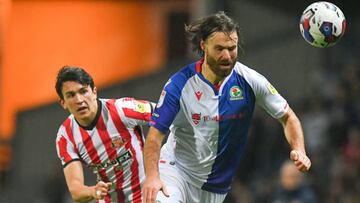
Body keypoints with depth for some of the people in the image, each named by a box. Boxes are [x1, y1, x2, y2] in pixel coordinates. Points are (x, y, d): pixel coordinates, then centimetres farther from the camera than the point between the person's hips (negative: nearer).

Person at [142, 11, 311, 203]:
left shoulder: (249, 81, -8)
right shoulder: (179, 84, -15)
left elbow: (287, 117, 4)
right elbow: (155, 135, -13)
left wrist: (298, 150, -15)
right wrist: (152, 177, -30)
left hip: (217, 187, 3)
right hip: (176, 170, -3)